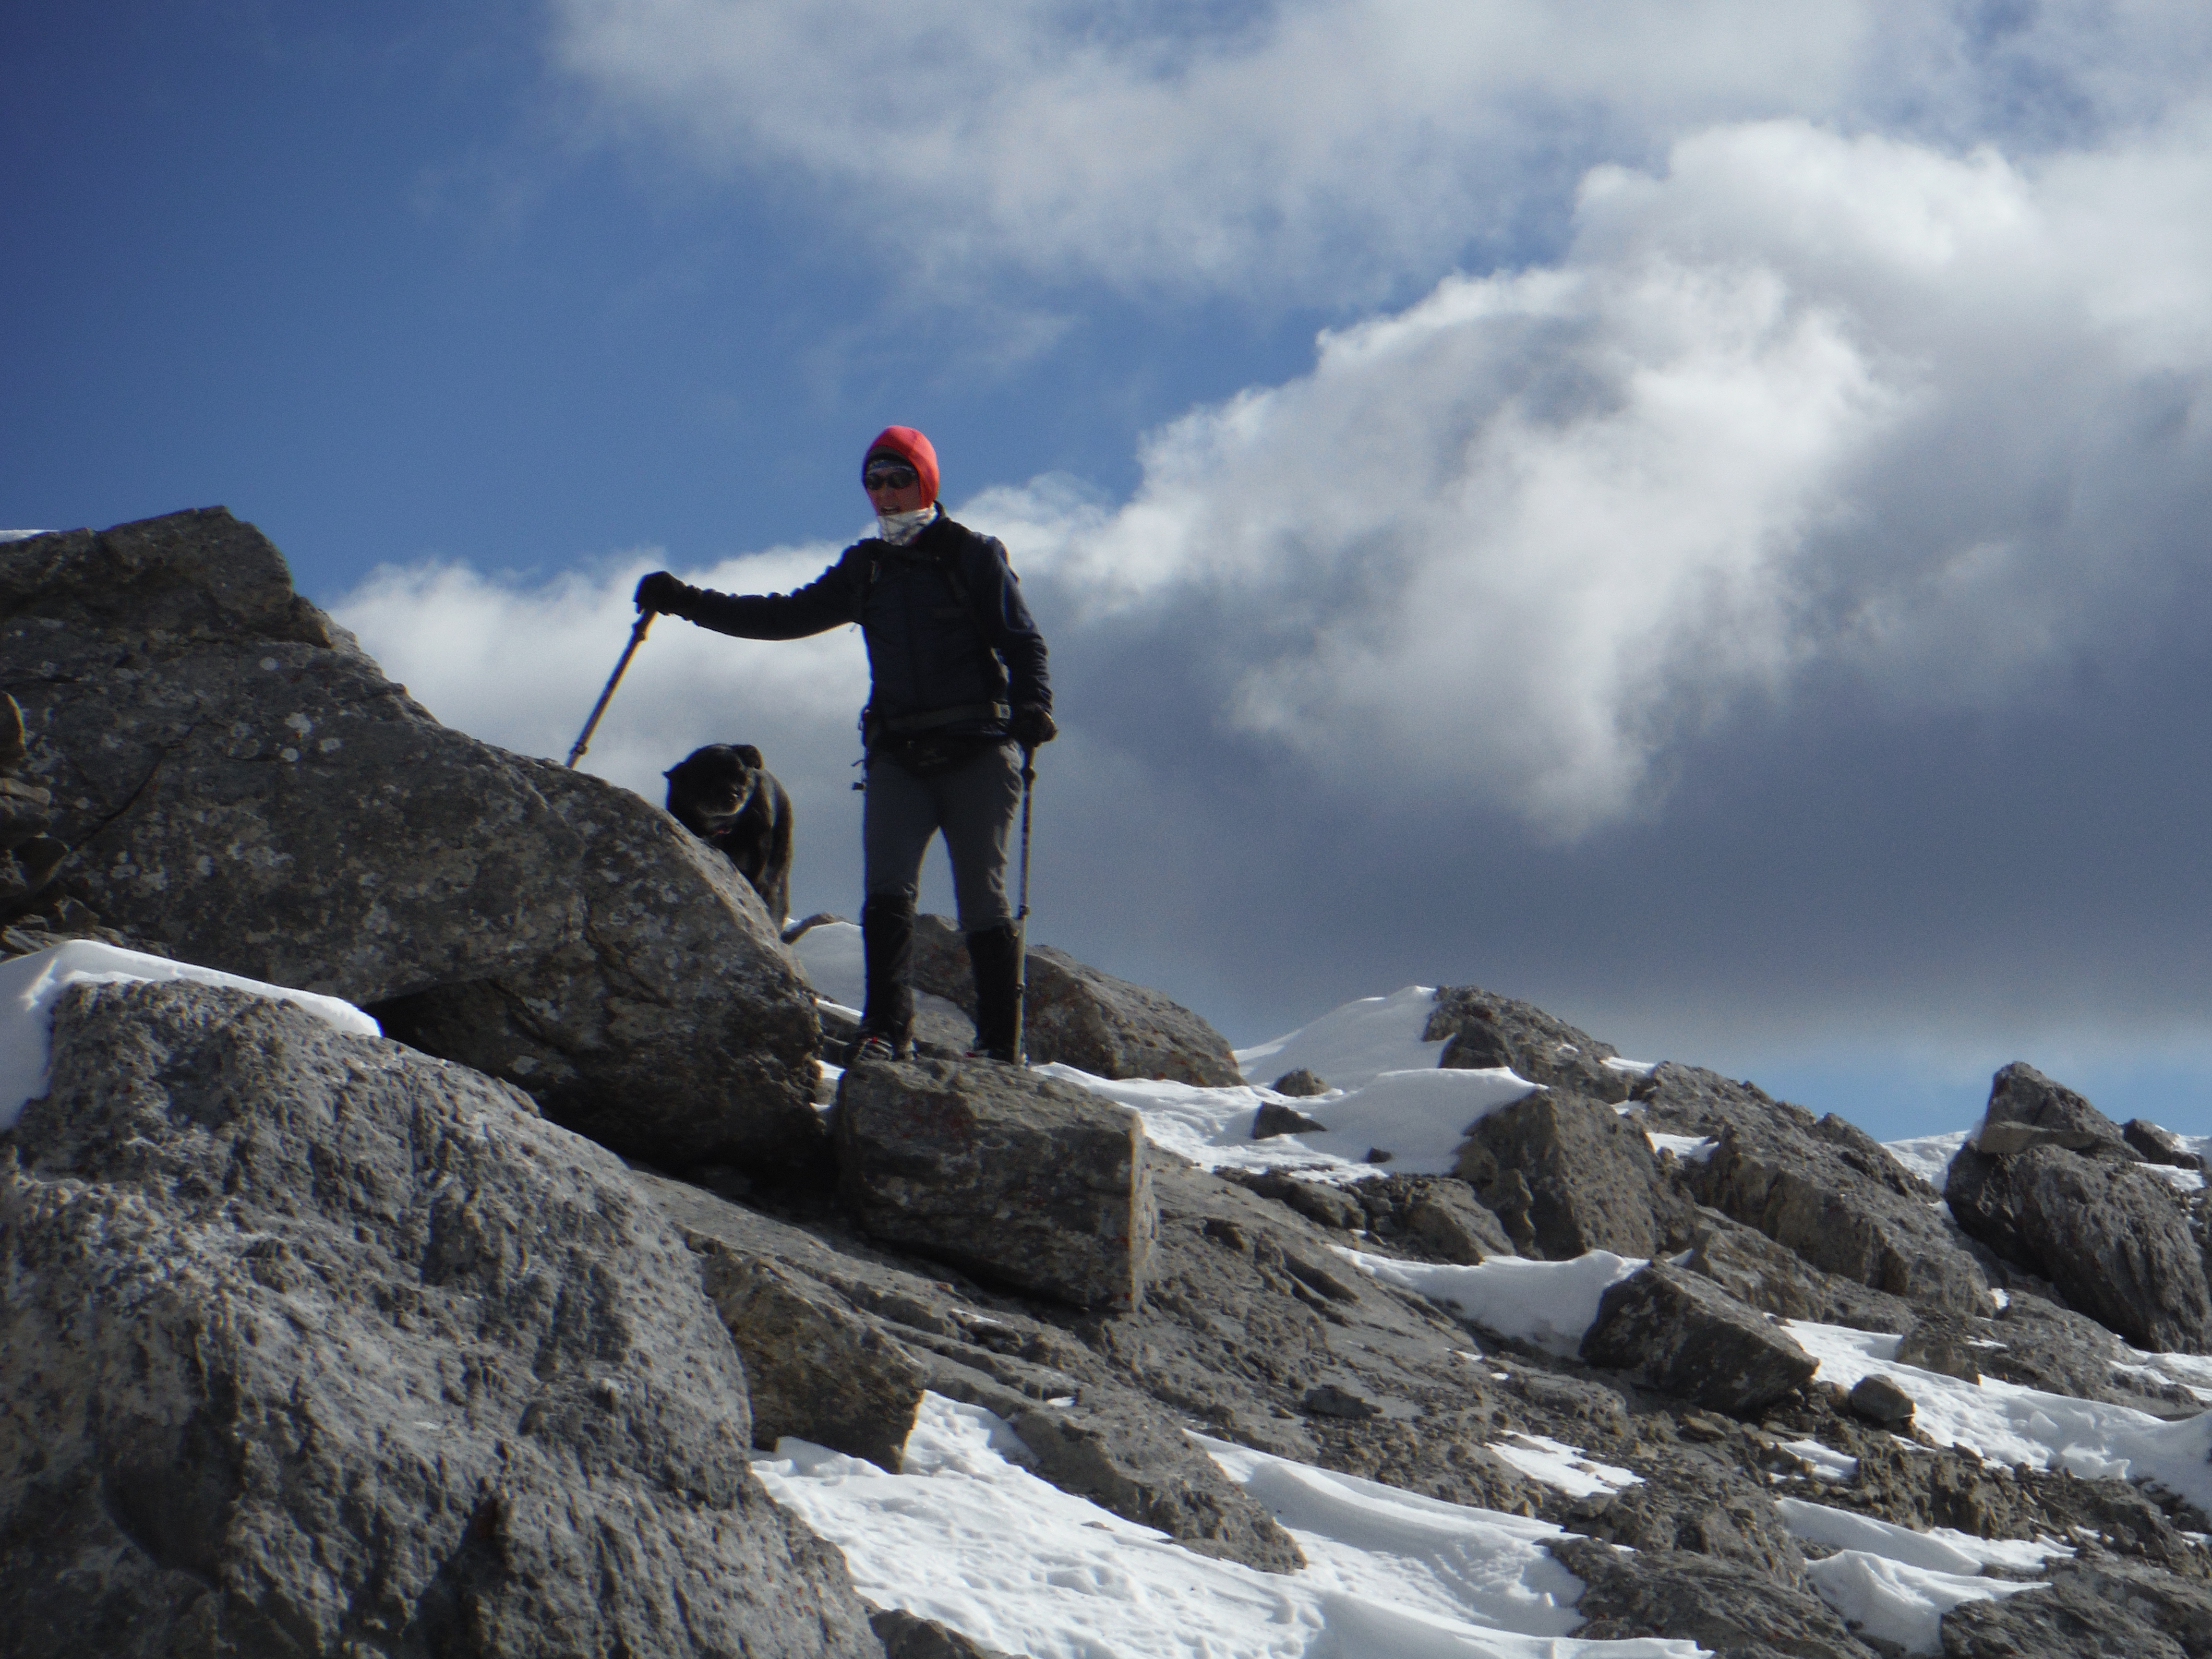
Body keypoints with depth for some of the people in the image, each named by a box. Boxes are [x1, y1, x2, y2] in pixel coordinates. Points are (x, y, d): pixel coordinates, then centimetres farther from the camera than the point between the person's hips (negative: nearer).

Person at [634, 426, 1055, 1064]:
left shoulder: (972, 555, 5)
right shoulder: (865, 568, 19)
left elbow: (1022, 640, 2)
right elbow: (786, 617, 22)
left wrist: (1032, 706, -18)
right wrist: (687, 602, 16)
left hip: (975, 749, -4)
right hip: (900, 756, 4)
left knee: (982, 901, -6)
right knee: (886, 890, -14)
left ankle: (1000, 1046, -2)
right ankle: (886, 1029, -19)